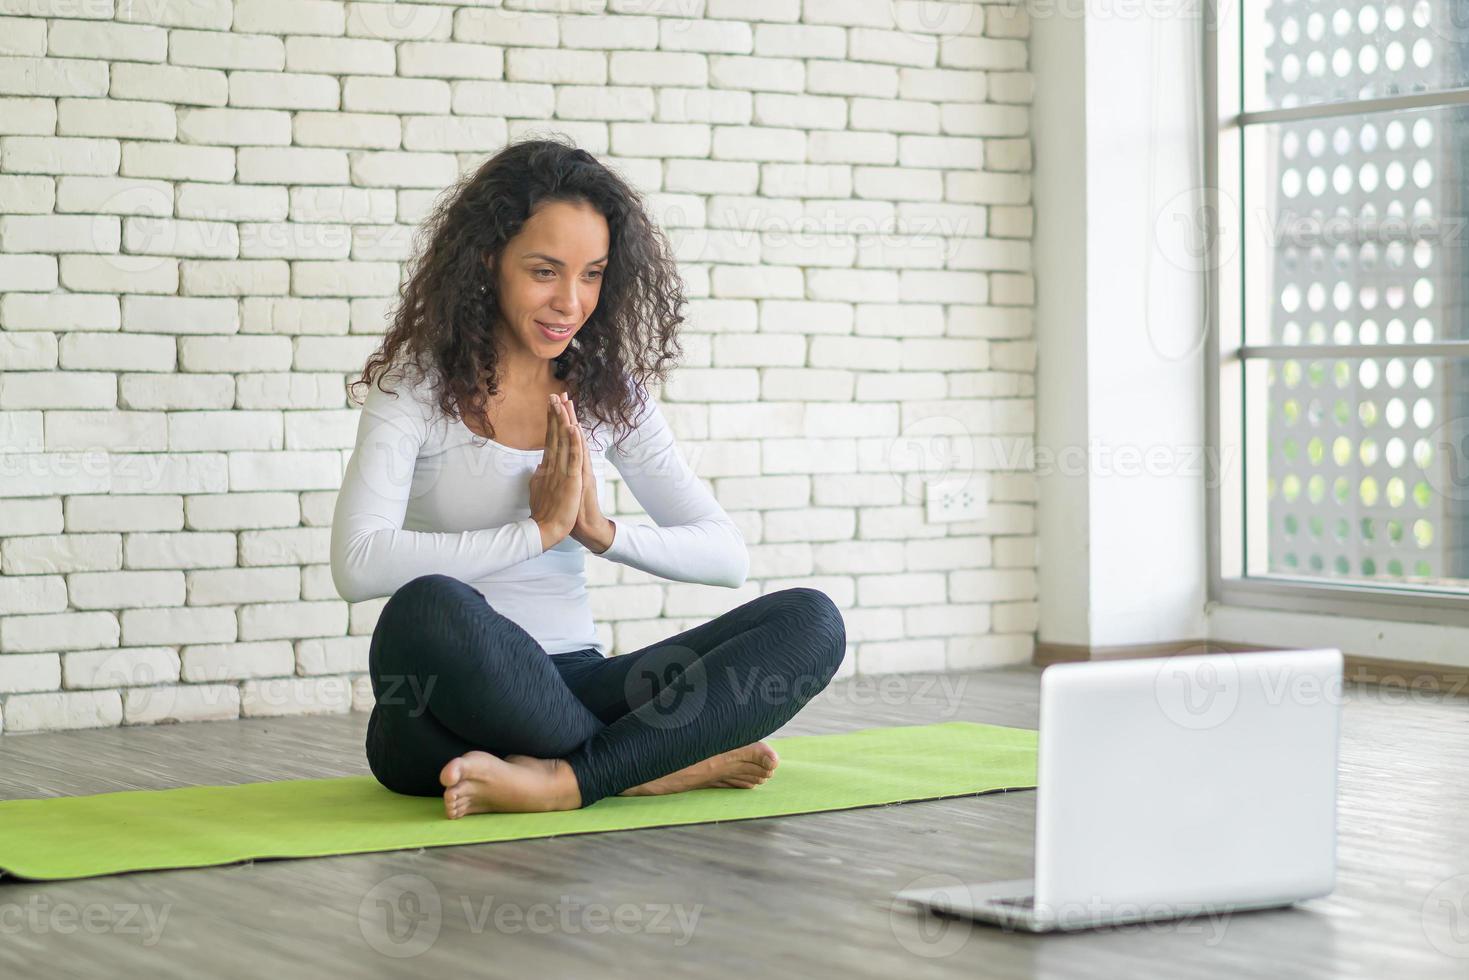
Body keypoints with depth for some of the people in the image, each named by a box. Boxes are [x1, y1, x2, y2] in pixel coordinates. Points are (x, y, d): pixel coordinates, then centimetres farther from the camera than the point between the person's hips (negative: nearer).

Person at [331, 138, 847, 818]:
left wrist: (603, 531, -10)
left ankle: (563, 782, -28)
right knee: (427, 609, -40)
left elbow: (728, 555, 8)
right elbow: (357, 565, -19)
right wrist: (539, 530, -15)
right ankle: (662, 764, -21)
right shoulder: (416, 388, -2)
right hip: (451, 706, -4)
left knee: (810, 621, -15)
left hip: (574, 690, 4)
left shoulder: (610, 394, 11)